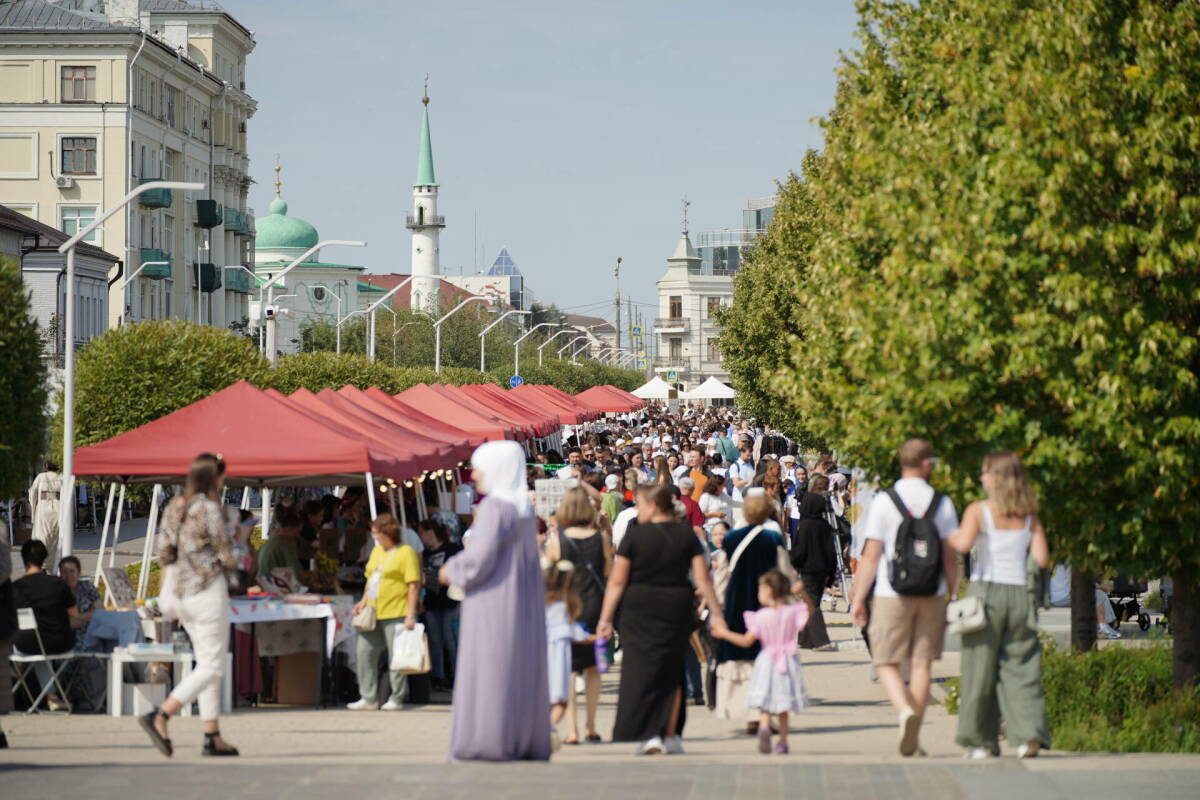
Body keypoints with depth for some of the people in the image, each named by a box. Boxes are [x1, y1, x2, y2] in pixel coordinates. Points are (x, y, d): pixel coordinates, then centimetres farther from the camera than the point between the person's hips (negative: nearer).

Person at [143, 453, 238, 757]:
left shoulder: (174, 508, 9)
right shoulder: (209, 509, -14)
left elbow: (164, 554, 7)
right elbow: (228, 557, -10)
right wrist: (235, 561, 10)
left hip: (179, 592, 9)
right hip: (207, 590, -9)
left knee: (207, 662, 14)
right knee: (212, 666, -4)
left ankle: (212, 736, 12)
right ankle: (160, 717, -18)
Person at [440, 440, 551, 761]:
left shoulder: (494, 507, -14)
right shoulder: (524, 508, 12)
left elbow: (479, 558, -21)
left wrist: (451, 570, -2)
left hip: (494, 602, -9)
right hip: (524, 603, 9)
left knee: (489, 670, -5)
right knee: (522, 670, 10)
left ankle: (491, 742, -7)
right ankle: (527, 741, 12)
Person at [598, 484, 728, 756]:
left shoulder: (635, 536, -7)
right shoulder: (686, 535, 1)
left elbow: (617, 582, -7)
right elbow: (702, 579, -2)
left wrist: (605, 618, -4)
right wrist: (716, 614, 3)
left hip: (639, 609, -3)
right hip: (677, 609, 3)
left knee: (641, 670, 2)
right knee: (672, 672, 13)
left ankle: (649, 734, -8)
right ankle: (671, 735, 13)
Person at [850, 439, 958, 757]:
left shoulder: (883, 502, -5)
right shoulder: (943, 504, 1)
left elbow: (871, 556, -6)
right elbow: (950, 556, 3)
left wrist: (858, 599, 0)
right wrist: (951, 596, 13)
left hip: (892, 596, -2)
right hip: (932, 596, 2)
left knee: (887, 662, 5)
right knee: (921, 664, 8)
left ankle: (905, 710, -21)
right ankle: (914, 736, 9)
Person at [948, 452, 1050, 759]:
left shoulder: (978, 511, -3)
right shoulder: (1030, 516, 7)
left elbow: (963, 544, -19)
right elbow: (1042, 559, 1)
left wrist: (951, 537, 3)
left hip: (986, 590, -3)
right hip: (1019, 593, 3)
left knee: (981, 670, 5)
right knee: (1020, 668, 5)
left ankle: (981, 741, 9)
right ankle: (1030, 732, -12)